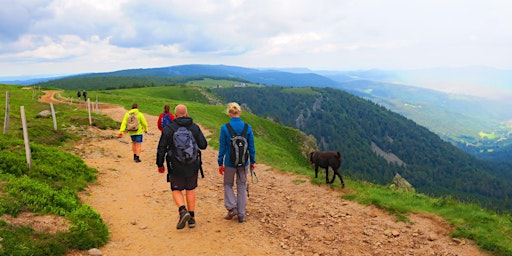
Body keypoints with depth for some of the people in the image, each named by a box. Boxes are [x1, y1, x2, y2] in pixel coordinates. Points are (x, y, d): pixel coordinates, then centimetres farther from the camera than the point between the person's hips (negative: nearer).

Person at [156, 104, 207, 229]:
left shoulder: (168, 129, -7)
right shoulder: (195, 127, -2)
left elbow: (161, 148, -5)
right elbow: (203, 145, -1)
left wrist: (160, 164, 6)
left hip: (176, 166, -2)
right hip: (192, 165, 2)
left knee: (176, 190, 11)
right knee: (190, 189, 16)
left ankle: (183, 211, -12)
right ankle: (192, 218, 16)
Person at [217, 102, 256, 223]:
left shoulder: (225, 128, -13)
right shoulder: (247, 127, -7)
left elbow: (222, 147, -7)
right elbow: (251, 146, 0)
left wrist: (220, 163, 2)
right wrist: (252, 161, 12)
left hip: (230, 162, -2)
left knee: (228, 184, 20)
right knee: (242, 186, 15)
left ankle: (232, 207, 6)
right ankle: (241, 214, 18)